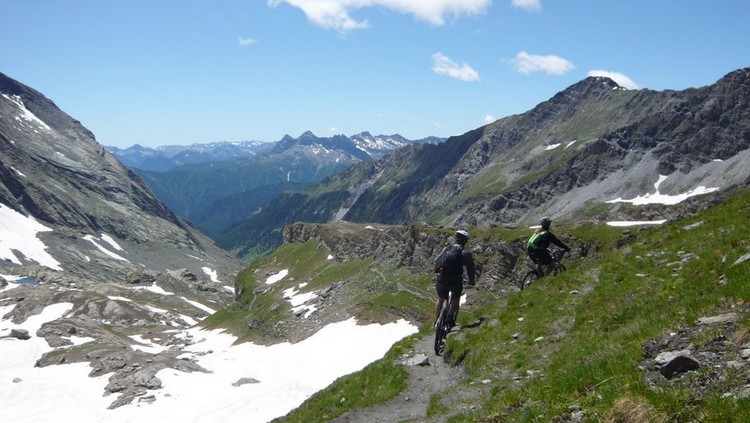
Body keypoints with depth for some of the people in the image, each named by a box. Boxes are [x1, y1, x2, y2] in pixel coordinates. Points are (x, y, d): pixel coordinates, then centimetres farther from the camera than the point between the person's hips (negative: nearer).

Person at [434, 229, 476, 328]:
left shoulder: (445, 249, 11)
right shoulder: (466, 253, -1)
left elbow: (437, 262, 21)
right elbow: (470, 269, 5)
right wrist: (471, 281, 22)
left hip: (441, 279, 3)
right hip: (455, 282, -3)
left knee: (440, 300, 25)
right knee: (456, 299, 27)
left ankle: (436, 321, 29)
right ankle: (451, 316, 17)